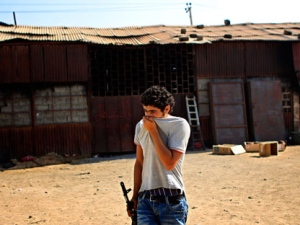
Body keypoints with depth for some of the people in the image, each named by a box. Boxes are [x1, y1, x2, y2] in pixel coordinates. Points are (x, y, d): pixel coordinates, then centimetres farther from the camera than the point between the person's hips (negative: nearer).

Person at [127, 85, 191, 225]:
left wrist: (153, 130, -14)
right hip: (145, 199, 5)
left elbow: (170, 163, -17)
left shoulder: (180, 125, -8)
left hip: (171, 201, -4)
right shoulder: (141, 126, 8)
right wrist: (135, 196, 15)